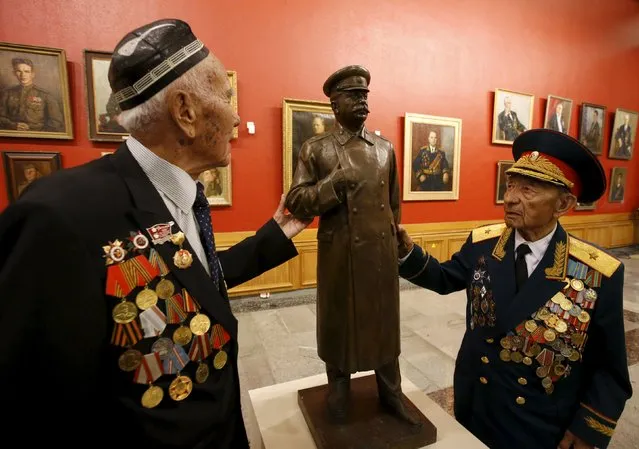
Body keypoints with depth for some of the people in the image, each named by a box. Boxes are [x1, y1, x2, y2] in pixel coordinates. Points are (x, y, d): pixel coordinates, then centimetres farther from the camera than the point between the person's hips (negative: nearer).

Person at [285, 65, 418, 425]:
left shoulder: (386, 147, 9)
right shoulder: (315, 149, -3)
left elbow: (394, 203, 14)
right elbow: (295, 202, -9)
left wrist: (397, 243, 16)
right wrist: (334, 184, -22)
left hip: (382, 255, 4)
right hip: (340, 257, -3)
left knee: (386, 323, 16)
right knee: (340, 324, 13)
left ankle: (391, 393, 39)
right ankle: (339, 392, 38)